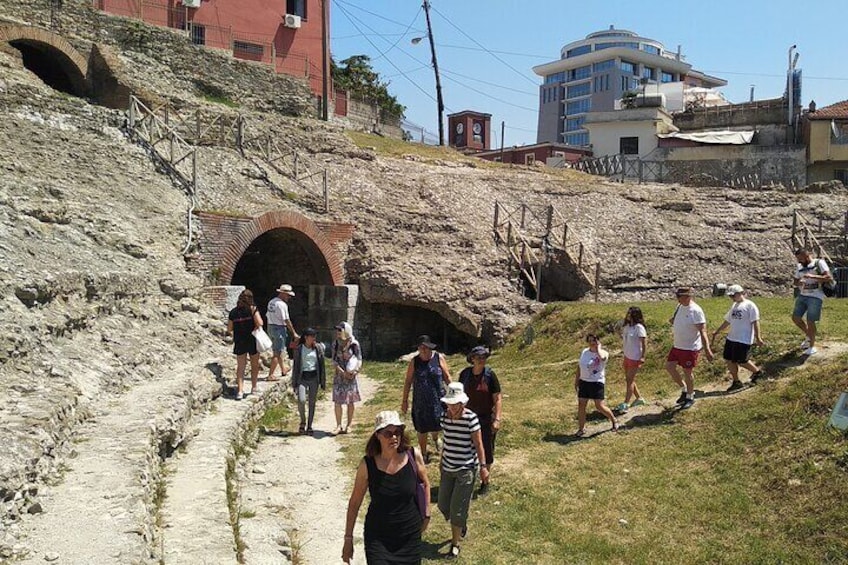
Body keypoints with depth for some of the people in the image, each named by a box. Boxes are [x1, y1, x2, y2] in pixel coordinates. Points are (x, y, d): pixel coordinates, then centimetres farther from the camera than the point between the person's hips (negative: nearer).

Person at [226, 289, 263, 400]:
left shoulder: (233, 312, 0)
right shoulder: (253, 309, -8)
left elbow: (229, 329, 4)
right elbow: (260, 323, -19)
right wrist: (254, 330, 0)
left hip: (239, 342, 2)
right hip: (253, 341, -2)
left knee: (240, 367, 7)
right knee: (255, 366, 15)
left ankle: (240, 391, 0)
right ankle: (254, 388, 24)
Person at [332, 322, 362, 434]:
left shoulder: (354, 343, -5)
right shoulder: (335, 343, 2)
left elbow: (359, 359, -1)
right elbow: (334, 360, 0)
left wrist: (355, 371, -17)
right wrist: (343, 372, -13)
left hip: (351, 376, -2)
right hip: (339, 375, 2)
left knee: (350, 402, 4)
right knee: (337, 401, -2)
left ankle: (348, 426, 15)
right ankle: (338, 426, 6)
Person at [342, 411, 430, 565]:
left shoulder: (413, 456, -11)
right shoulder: (367, 464, -14)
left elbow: (425, 484, 8)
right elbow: (354, 503, -4)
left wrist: (426, 514, 9)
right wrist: (348, 539, -1)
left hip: (410, 535, 2)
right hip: (378, 537, -1)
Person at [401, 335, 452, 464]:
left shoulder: (439, 358, -4)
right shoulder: (414, 362, -5)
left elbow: (447, 377, 4)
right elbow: (408, 382, 1)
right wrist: (405, 400, 3)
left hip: (437, 399, 0)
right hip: (420, 401, 0)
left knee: (436, 425, 12)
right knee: (422, 429, 8)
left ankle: (435, 438, 48)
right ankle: (424, 453, 28)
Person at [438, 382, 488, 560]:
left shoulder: (470, 418, -17)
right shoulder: (445, 417, -1)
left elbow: (478, 444, -12)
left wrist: (483, 467, -13)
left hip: (466, 469, -6)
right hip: (448, 468, 6)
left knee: (457, 508, -3)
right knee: (443, 504, 12)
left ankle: (455, 544, 14)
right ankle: (461, 526, 41)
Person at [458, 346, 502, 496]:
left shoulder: (490, 375, -12)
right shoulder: (465, 374, -4)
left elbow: (497, 399, -10)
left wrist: (497, 419, -17)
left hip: (486, 419, -2)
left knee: (487, 451, 8)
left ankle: (485, 483, 25)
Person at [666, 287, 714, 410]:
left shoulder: (695, 311, -21)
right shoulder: (679, 306, 4)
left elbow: (703, 331, -24)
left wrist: (707, 349, -29)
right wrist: (672, 321, -2)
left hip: (691, 348, -8)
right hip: (677, 346, 8)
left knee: (687, 372, 5)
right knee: (669, 366, 9)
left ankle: (690, 397, 26)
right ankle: (684, 389, 29)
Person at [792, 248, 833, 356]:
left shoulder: (819, 263, -8)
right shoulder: (799, 267, 10)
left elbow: (829, 278, -17)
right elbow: (796, 281, 18)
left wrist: (813, 276, -27)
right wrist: (798, 283, -7)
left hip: (815, 297, -7)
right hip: (802, 295, 7)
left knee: (810, 321, -7)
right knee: (795, 318, 5)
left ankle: (812, 346, 8)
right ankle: (808, 336, 29)